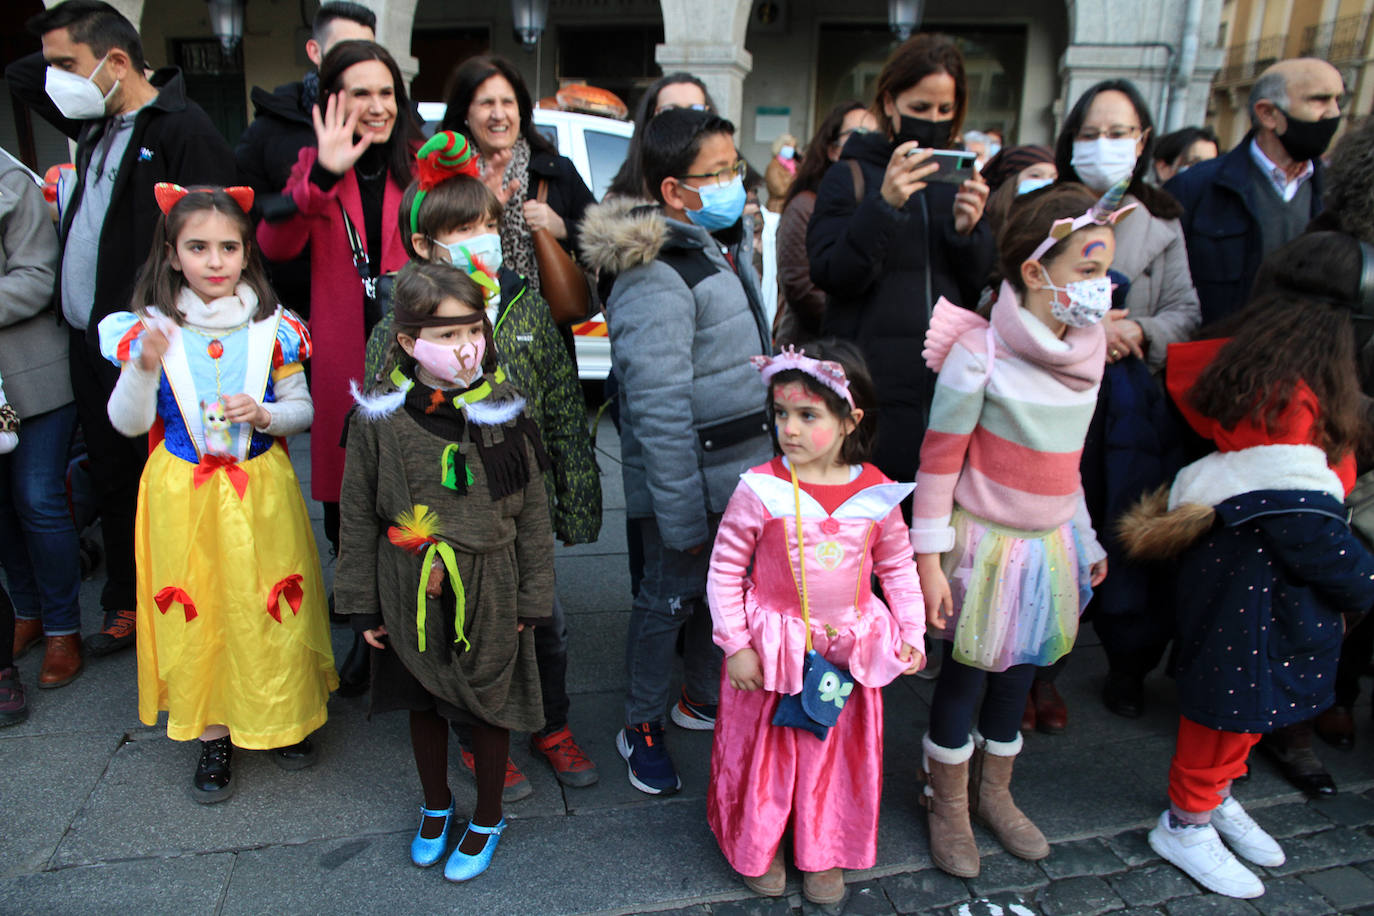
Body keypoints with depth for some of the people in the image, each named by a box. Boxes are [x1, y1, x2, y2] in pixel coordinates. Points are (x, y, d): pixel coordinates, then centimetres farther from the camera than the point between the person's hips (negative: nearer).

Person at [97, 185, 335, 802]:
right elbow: (128, 423, -2)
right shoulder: (149, 329, -2)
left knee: (273, 606, 6)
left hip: (261, 491, 0)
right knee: (195, 612, 7)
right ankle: (214, 734, 26)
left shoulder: (272, 328, -2)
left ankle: (284, 717, 29)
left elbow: (303, 409, 4)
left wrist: (263, 413, -16)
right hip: (184, 495, 0)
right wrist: (143, 367, -19)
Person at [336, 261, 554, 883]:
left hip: (488, 592, -1)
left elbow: (532, 514, -4)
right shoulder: (379, 418, -10)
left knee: (487, 708, 14)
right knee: (424, 705, 20)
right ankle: (435, 808, 47)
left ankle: (488, 819, 39)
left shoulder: (504, 411, -11)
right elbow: (359, 518, -1)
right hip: (412, 594, 2)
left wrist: (532, 598, -2)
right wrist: (363, 604, 3)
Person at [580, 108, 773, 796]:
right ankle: (642, 727, 26)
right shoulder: (654, 278, -22)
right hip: (685, 480, -9)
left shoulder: (724, 249, 10)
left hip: (738, 474, 9)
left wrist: (762, 460, 20)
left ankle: (705, 700, 40)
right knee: (671, 597, 6)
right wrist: (682, 515, -21)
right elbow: (659, 409, -24)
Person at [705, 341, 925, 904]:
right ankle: (757, 847, 40)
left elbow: (898, 567, 7)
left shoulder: (877, 493, -8)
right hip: (773, 645, -2)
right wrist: (735, 645, -9)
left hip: (849, 648, 2)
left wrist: (911, 634, 5)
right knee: (766, 749, 14)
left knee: (837, 751, 17)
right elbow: (724, 570, -8)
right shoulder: (760, 490, -16)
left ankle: (823, 852, 41)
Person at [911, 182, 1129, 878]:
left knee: (1020, 671, 18)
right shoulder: (979, 352, -18)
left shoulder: (1086, 350, 2)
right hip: (984, 541, -6)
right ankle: (948, 805, 30)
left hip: (1050, 544, 6)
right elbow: (939, 460, -14)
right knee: (967, 673, 8)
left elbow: (1066, 459, 13)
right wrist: (929, 558, -15)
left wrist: (1086, 539, 18)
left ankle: (993, 792, 40)